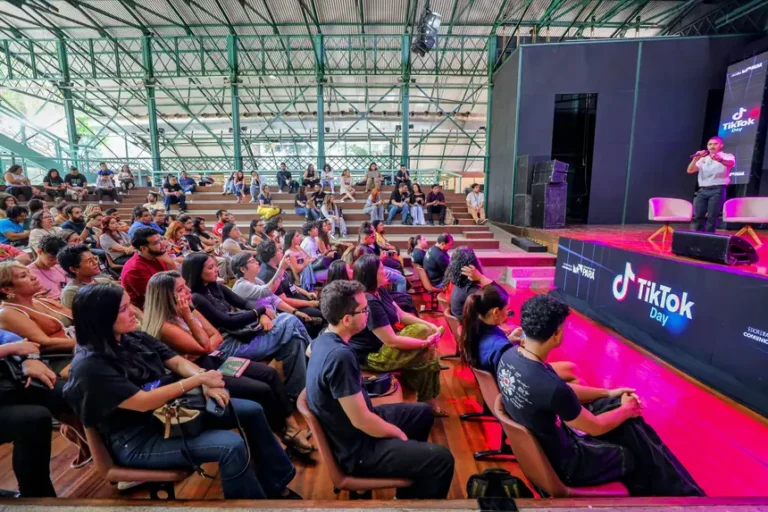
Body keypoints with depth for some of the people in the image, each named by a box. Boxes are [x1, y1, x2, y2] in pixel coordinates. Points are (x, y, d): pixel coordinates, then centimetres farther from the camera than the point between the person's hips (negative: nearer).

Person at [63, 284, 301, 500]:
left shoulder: (135, 338, 1)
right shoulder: (90, 366, -22)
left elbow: (177, 361, 2)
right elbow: (143, 402, -26)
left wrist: (206, 382, -17)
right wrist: (199, 380, -23)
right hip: (138, 439, -8)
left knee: (252, 411, 0)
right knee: (232, 446, -27)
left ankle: (277, 484, 15)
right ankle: (255, 496, 0)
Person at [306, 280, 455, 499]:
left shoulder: (324, 339, -3)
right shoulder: (340, 356, -33)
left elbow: (308, 349, 21)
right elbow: (362, 421, -29)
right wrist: (399, 433, -10)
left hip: (349, 429, 10)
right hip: (357, 449, -10)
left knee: (422, 412, 22)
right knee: (441, 459, -13)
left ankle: (408, 490, 36)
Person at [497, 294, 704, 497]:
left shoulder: (510, 355, -14)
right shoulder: (550, 387, -38)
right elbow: (596, 427, -16)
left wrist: (609, 393, 9)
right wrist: (628, 409, 3)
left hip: (538, 440, 7)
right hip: (562, 462, -7)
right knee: (641, 456, 14)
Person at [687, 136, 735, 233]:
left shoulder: (727, 156, 8)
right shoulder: (703, 159, 20)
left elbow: (731, 163, -16)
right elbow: (690, 170, 8)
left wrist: (720, 160, -39)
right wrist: (696, 159, -8)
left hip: (717, 190, -4)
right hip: (702, 190, 4)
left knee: (712, 217, -8)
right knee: (698, 216, -2)